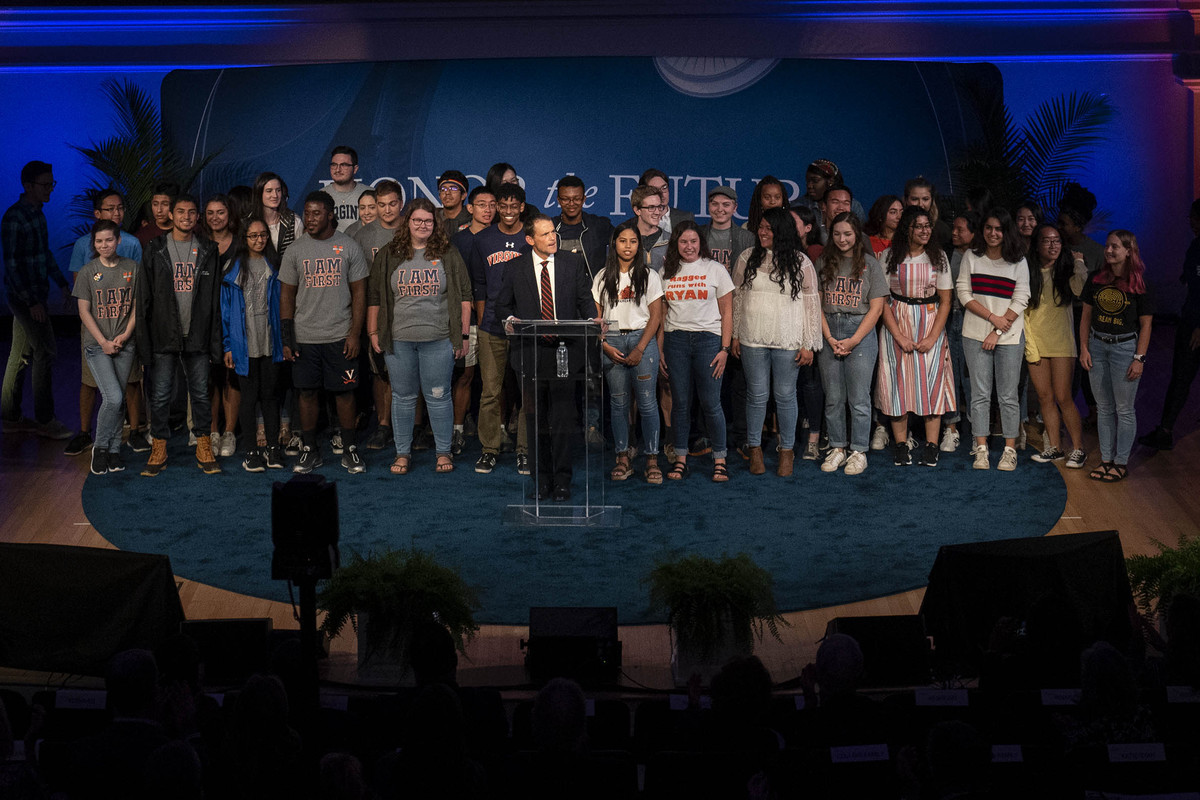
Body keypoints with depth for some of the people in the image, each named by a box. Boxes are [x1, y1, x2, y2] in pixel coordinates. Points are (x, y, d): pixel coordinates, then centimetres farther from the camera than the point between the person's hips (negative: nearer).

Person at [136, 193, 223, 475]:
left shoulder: (207, 251, 7)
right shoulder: (156, 250, 2)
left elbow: (215, 300, 7)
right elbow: (144, 298, 1)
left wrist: (215, 340, 2)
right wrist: (144, 338, -5)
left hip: (197, 336, 1)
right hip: (164, 336, -1)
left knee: (200, 393, 6)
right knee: (160, 394, 1)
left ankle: (204, 448, 16)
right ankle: (159, 449, 11)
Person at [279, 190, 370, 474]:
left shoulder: (349, 247, 1)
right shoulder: (295, 251, 4)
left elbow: (359, 292, 2)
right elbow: (287, 295, 7)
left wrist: (354, 333, -6)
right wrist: (287, 338, 0)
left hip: (340, 337, -1)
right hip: (304, 337, 1)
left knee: (344, 392, 1)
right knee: (307, 393, 5)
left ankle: (350, 450, 12)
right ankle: (310, 451, 15)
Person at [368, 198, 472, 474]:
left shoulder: (448, 255, 5)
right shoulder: (388, 256, 7)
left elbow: (464, 296, 5)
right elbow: (374, 297, 10)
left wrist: (463, 334, 1)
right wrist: (373, 333, 5)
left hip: (438, 340, -1)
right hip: (398, 340, 1)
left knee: (438, 396, 3)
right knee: (403, 397, 7)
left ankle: (443, 452, 15)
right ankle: (403, 453, 17)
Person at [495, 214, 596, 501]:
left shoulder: (573, 264, 7)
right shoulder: (515, 268, 6)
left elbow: (585, 299, 8)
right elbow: (502, 304, 12)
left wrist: (593, 319, -12)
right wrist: (510, 319, -9)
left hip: (564, 351, -1)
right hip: (531, 353, 1)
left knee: (562, 419, -6)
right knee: (536, 421, 6)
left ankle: (562, 481, 1)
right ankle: (543, 479, 15)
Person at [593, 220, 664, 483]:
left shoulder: (649, 276, 5)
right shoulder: (602, 277, 9)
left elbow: (655, 316, 0)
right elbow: (595, 316, 8)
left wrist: (640, 348, -9)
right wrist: (605, 346, -6)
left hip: (642, 340, -2)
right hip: (611, 343, 2)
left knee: (646, 402, -6)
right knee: (618, 402, 3)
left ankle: (652, 460, -2)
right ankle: (623, 459, 8)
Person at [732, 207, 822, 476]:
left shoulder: (800, 262, -1)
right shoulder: (747, 259, 5)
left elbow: (812, 303, 0)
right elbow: (737, 298, 11)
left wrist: (809, 344, -3)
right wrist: (735, 335, 8)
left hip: (788, 341, -1)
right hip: (753, 340, 1)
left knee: (786, 396, 5)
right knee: (756, 396, 5)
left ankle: (787, 451, 16)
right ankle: (755, 449, 18)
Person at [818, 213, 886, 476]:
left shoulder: (870, 264, 1)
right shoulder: (824, 263, 7)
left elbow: (876, 308, -2)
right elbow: (817, 304, 5)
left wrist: (853, 340, -9)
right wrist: (830, 338, -6)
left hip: (861, 334, -2)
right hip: (829, 333, 2)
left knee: (859, 398, -2)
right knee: (833, 397, 6)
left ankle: (858, 451, 6)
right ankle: (837, 448, 16)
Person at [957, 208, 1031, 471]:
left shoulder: (1018, 261, 2)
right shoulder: (971, 257, 6)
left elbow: (1021, 300, -1)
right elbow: (964, 293, 0)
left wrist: (998, 332, -8)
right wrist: (992, 317, -10)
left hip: (1009, 336, -1)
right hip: (976, 334, 1)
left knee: (1008, 395, 0)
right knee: (980, 393, 2)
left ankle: (1010, 450, 6)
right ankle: (981, 449, 7)